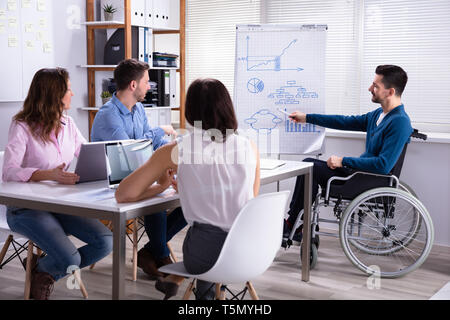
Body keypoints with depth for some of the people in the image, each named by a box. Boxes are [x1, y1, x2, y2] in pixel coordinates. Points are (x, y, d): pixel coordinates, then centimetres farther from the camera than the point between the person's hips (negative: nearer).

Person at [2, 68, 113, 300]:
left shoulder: (67, 124, 8)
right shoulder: (22, 127, -12)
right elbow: (9, 172, -23)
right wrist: (49, 174, -38)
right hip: (27, 209, -6)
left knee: (106, 242, -12)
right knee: (70, 259, -25)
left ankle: (48, 272, 10)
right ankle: (39, 271, 13)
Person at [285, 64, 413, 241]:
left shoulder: (399, 122, -22)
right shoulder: (379, 114, 9)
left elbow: (383, 165, -28)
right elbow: (347, 122, 17)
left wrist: (343, 161, -19)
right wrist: (307, 118, 19)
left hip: (372, 183, -10)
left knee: (311, 168, -13)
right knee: (309, 163, 7)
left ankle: (293, 226, 0)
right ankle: (295, 223, 5)